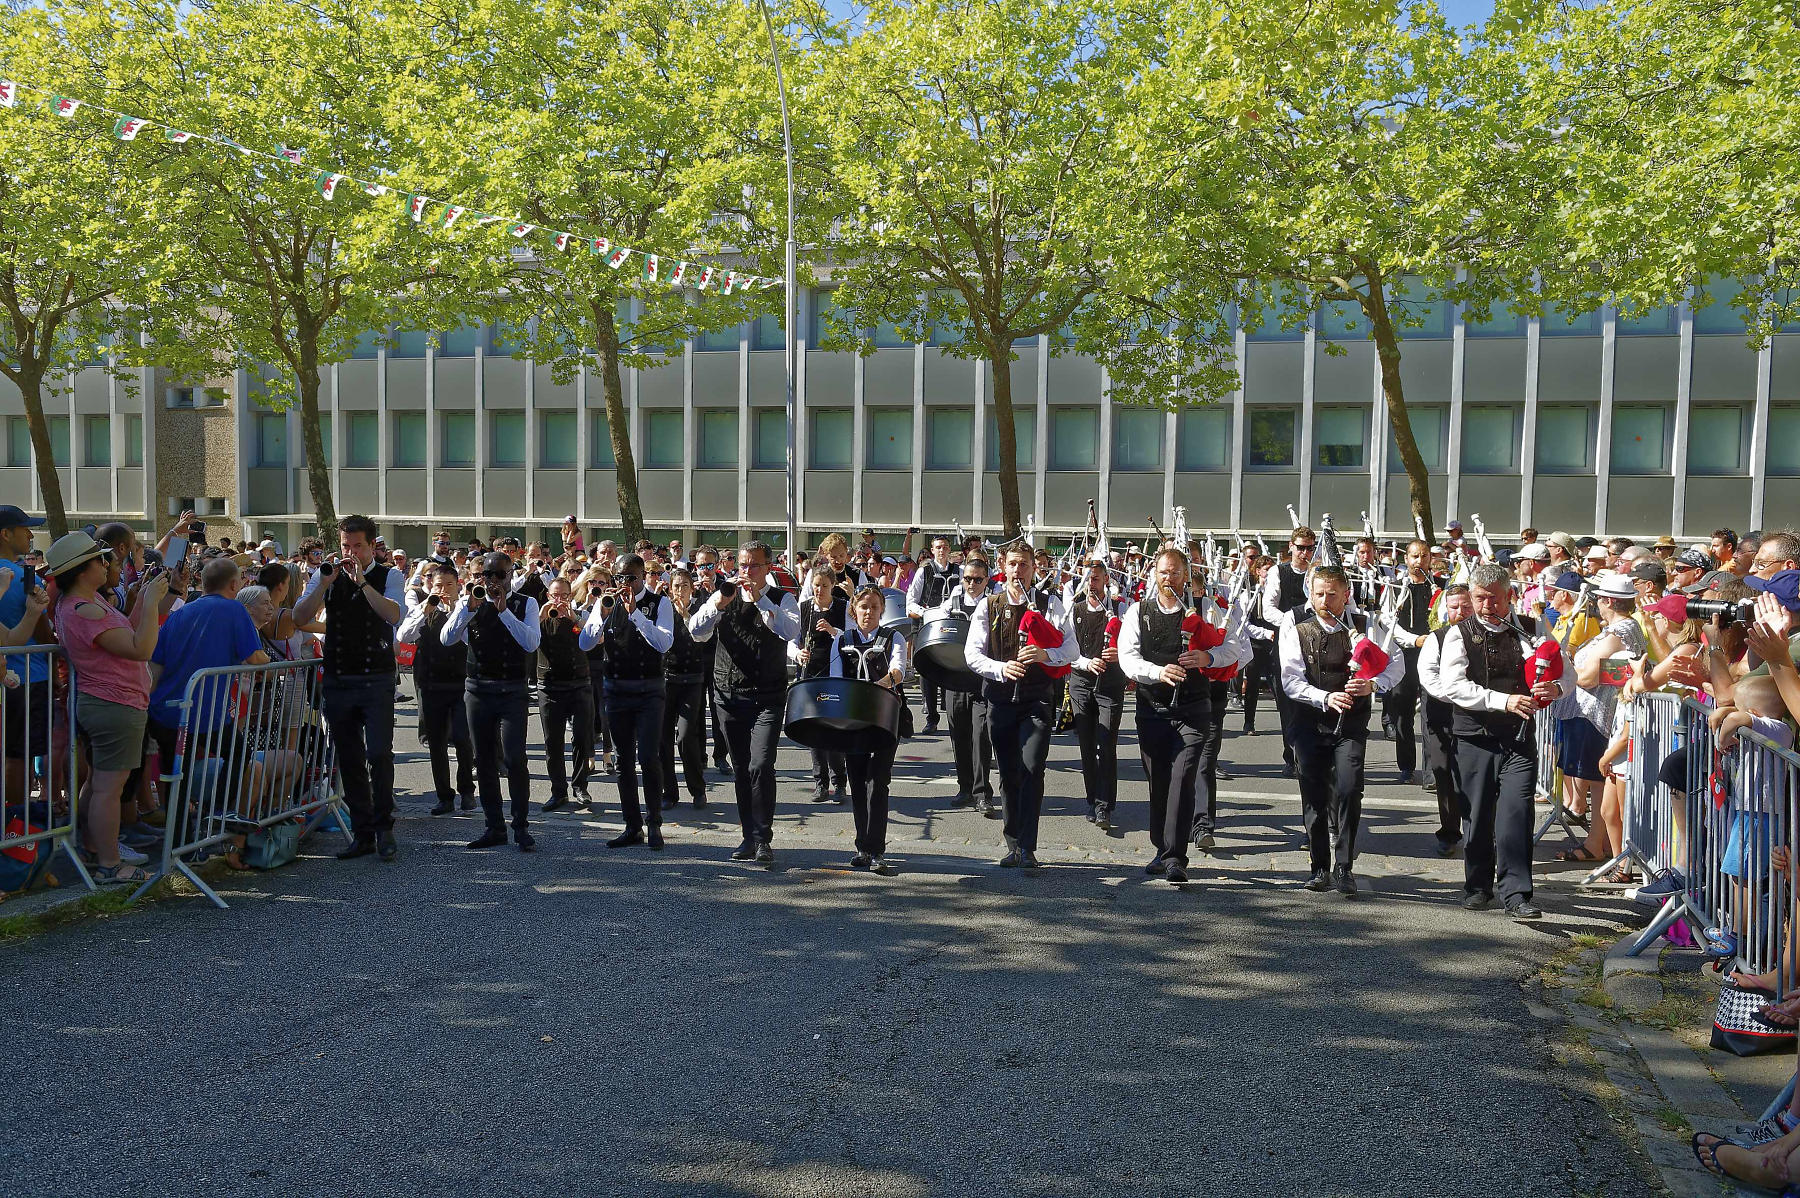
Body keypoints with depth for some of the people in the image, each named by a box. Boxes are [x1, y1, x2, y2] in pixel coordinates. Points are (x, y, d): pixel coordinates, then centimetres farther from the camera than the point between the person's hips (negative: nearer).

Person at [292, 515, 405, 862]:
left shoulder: (389, 576, 2)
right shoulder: (325, 576, 8)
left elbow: (393, 614, -16)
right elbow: (299, 617, -3)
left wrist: (361, 581, -20)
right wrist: (325, 582, -14)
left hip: (376, 680, -3)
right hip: (337, 680, 3)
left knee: (379, 755, -12)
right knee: (349, 761, 8)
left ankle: (383, 829, 2)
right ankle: (361, 832, 17)